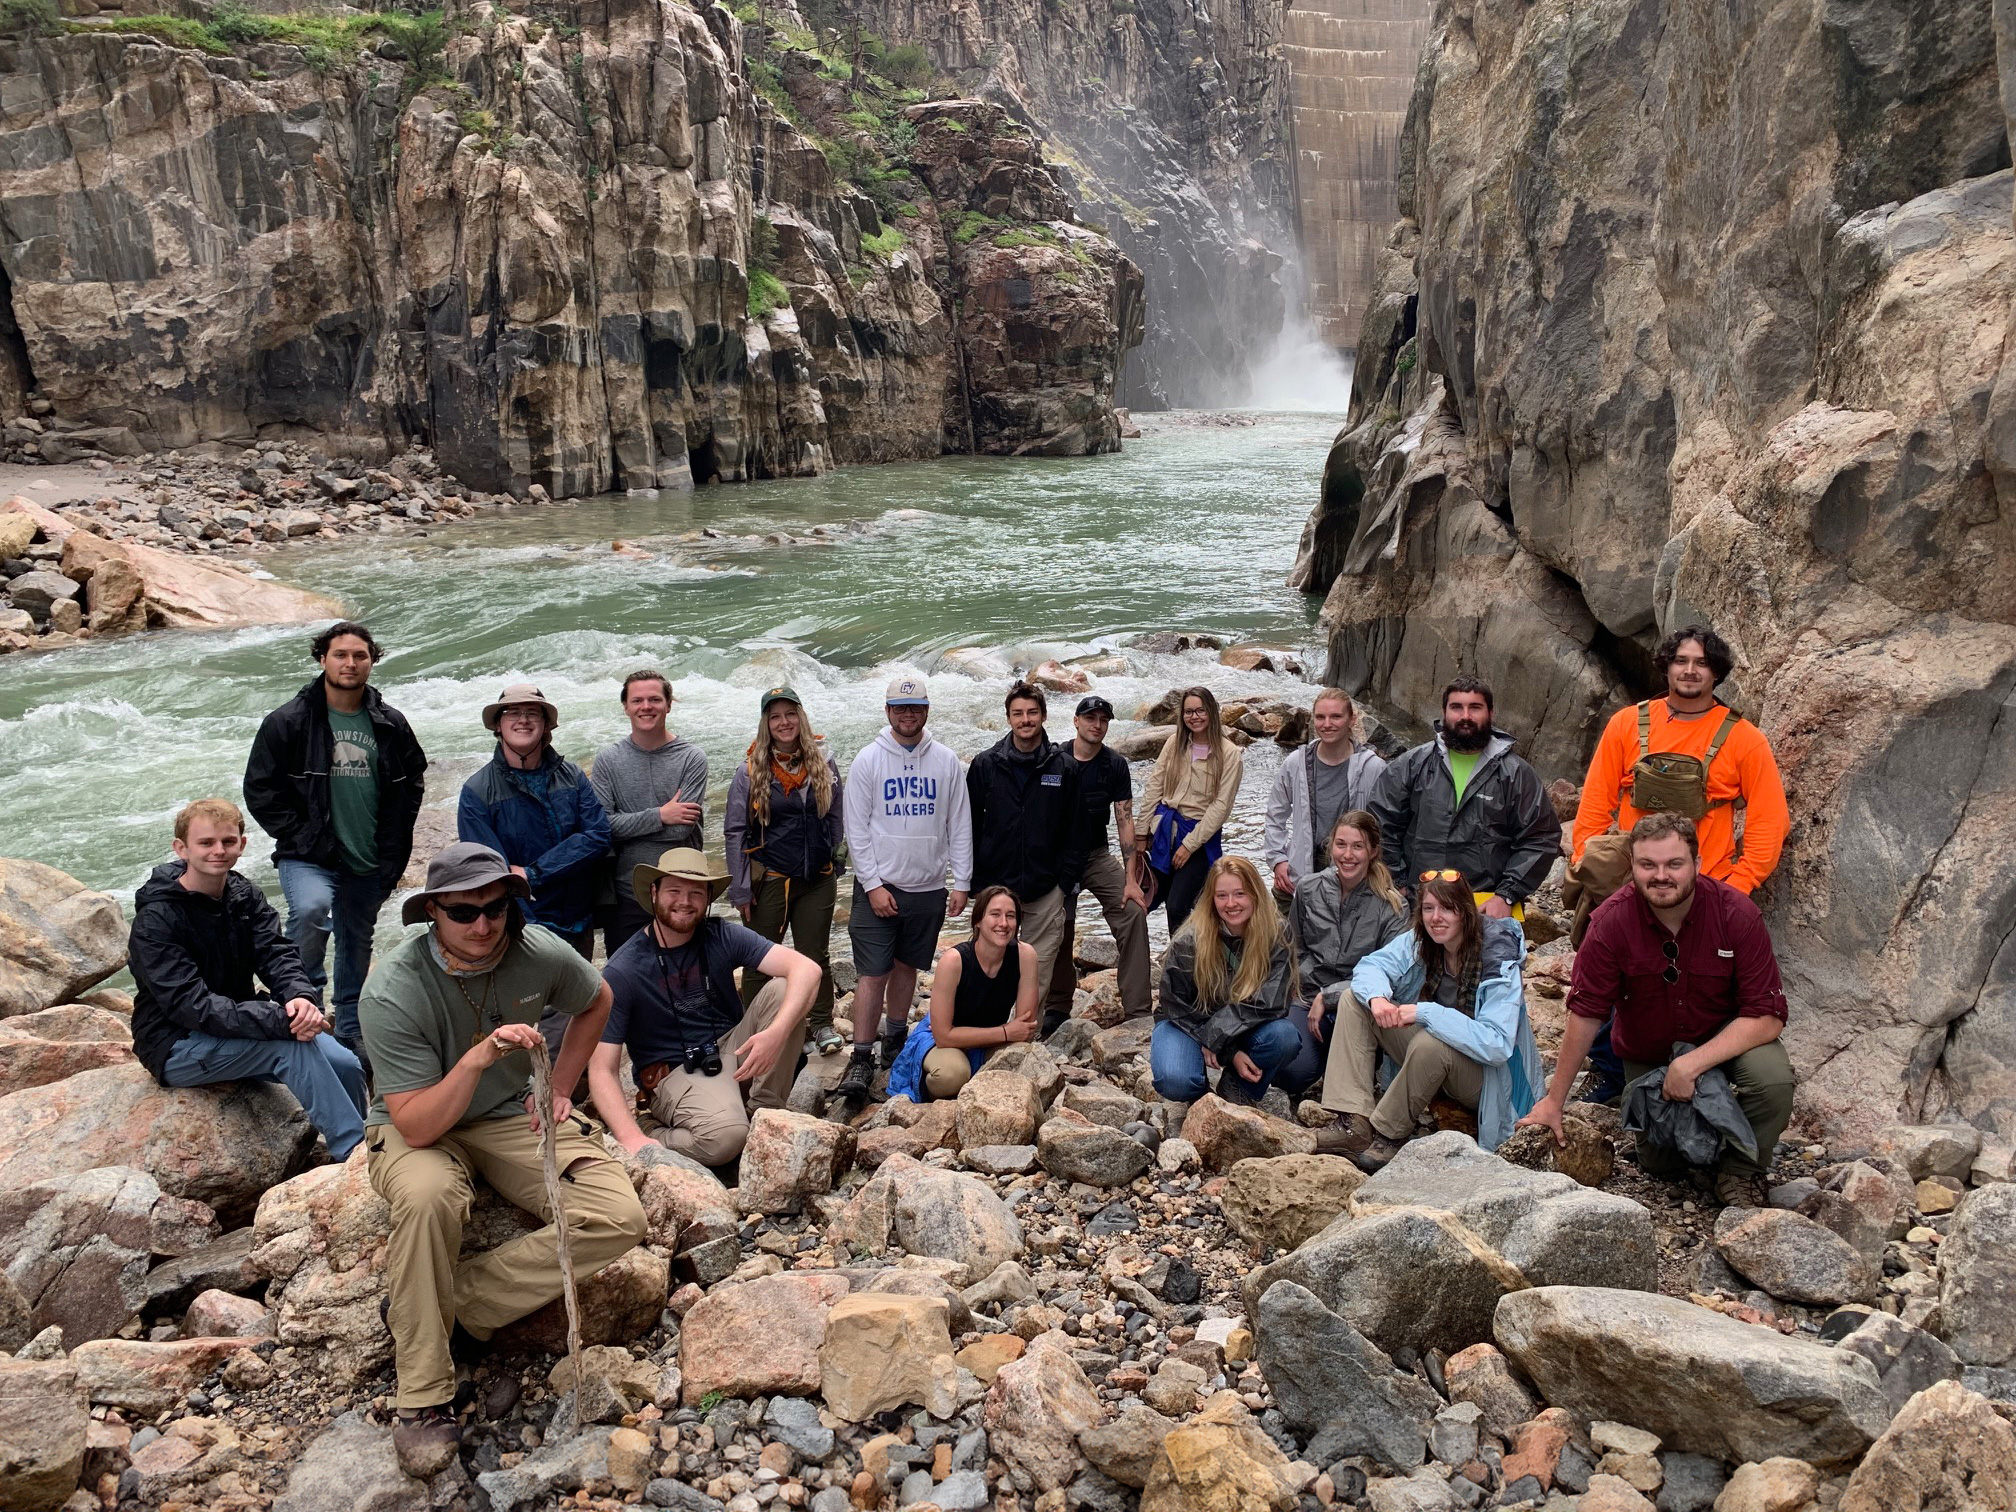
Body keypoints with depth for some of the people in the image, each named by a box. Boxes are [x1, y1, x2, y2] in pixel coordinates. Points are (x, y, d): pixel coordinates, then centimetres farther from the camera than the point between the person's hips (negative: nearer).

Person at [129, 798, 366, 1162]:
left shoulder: (244, 896, 3)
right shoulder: (156, 919, -18)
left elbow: (277, 954, -9)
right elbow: (191, 1006, -27)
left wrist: (301, 996, -33)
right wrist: (280, 1021, -37)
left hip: (237, 1030, 6)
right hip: (177, 1047, -6)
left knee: (344, 1064, -15)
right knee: (292, 1046, -29)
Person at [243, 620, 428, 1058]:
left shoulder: (390, 724, 2)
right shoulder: (289, 721, -7)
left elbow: (413, 783, 13)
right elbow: (260, 788, -3)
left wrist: (393, 848, 6)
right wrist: (297, 837, -10)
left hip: (369, 863, 4)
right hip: (308, 857, -4)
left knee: (357, 944, 16)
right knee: (311, 910, -33)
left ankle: (350, 1032, 33)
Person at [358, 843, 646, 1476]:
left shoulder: (540, 953, -15)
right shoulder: (392, 991, -25)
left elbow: (595, 1002, 11)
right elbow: (417, 1126, -27)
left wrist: (558, 1088, 5)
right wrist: (478, 1058, -42)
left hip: (514, 1115, 4)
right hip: (421, 1128, -3)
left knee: (619, 1218, -19)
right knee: (427, 1194, -40)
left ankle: (457, 1304, -12)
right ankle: (423, 1398, -23)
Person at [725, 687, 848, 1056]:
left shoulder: (823, 765, 3)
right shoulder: (751, 771, -5)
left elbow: (837, 818, 11)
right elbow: (735, 831, -4)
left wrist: (833, 867, 8)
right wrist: (740, 889, -7)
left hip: (817, 880, 2)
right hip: (768, 881, -2)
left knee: (815, 956, 11)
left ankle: (822, 1024, 24)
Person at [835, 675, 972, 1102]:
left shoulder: (946, 761, 4)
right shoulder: (869, 760, -4)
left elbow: (960, 826, 6)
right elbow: (857, 828, -5)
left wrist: (962, 882, 1)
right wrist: (873, 885, -11)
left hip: (927, 887, 3)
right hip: (879, 886, -3)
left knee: (907, 966, 15)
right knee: (873, 973, -5)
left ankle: (895, 1040, 31)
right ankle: (861, 1059, 0)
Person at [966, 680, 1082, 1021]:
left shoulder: (1064, 768, 2)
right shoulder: (985, 765, 2)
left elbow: (1073, 828, 5)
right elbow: (969, 824, 6)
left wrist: (1068, 879, -1)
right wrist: (973, 878, 2)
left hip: (1045, 891, 0)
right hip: (995, 887, 0)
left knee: (1039, 969, 6)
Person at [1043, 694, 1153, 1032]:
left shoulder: (1115, 765, -5)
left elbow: (1125, 820, -8)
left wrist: (1131, 878, -14)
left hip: (1096, 855, 1)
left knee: (1134, 914, -15)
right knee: (1059, 934, 5)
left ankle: (1139, 1010, -11)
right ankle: (1057, 1007, 26)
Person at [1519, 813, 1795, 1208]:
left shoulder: (1736, 913, -24)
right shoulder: (1611, 921, -23)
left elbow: (1766, 1017, -23)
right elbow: (1585, 1014, -16)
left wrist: (1692, 1063, -33)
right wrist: (1553, 1102, -13)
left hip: (1728, 1035, -1)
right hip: (1647, 1052, 1)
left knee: (1773, 1079, -31)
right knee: (1660, 1165, 1)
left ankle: (1740, 1171, -3)